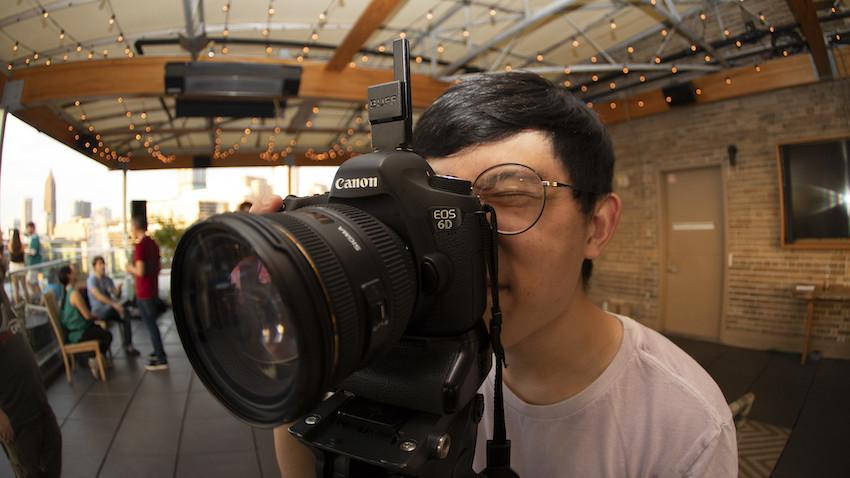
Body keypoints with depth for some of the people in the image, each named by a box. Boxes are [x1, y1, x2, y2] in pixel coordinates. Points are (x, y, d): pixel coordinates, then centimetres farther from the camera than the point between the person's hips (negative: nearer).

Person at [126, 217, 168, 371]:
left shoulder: (139, 246, -17)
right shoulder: (153, 243, 9)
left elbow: (140, 271, -22)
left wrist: (130, 268, -3)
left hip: (144, 293, -8)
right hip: (153, 290, 8)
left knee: (150, 325, -3)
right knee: (151, 323, 19)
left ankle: (161, 360, -1)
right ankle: (158, 352, 28)